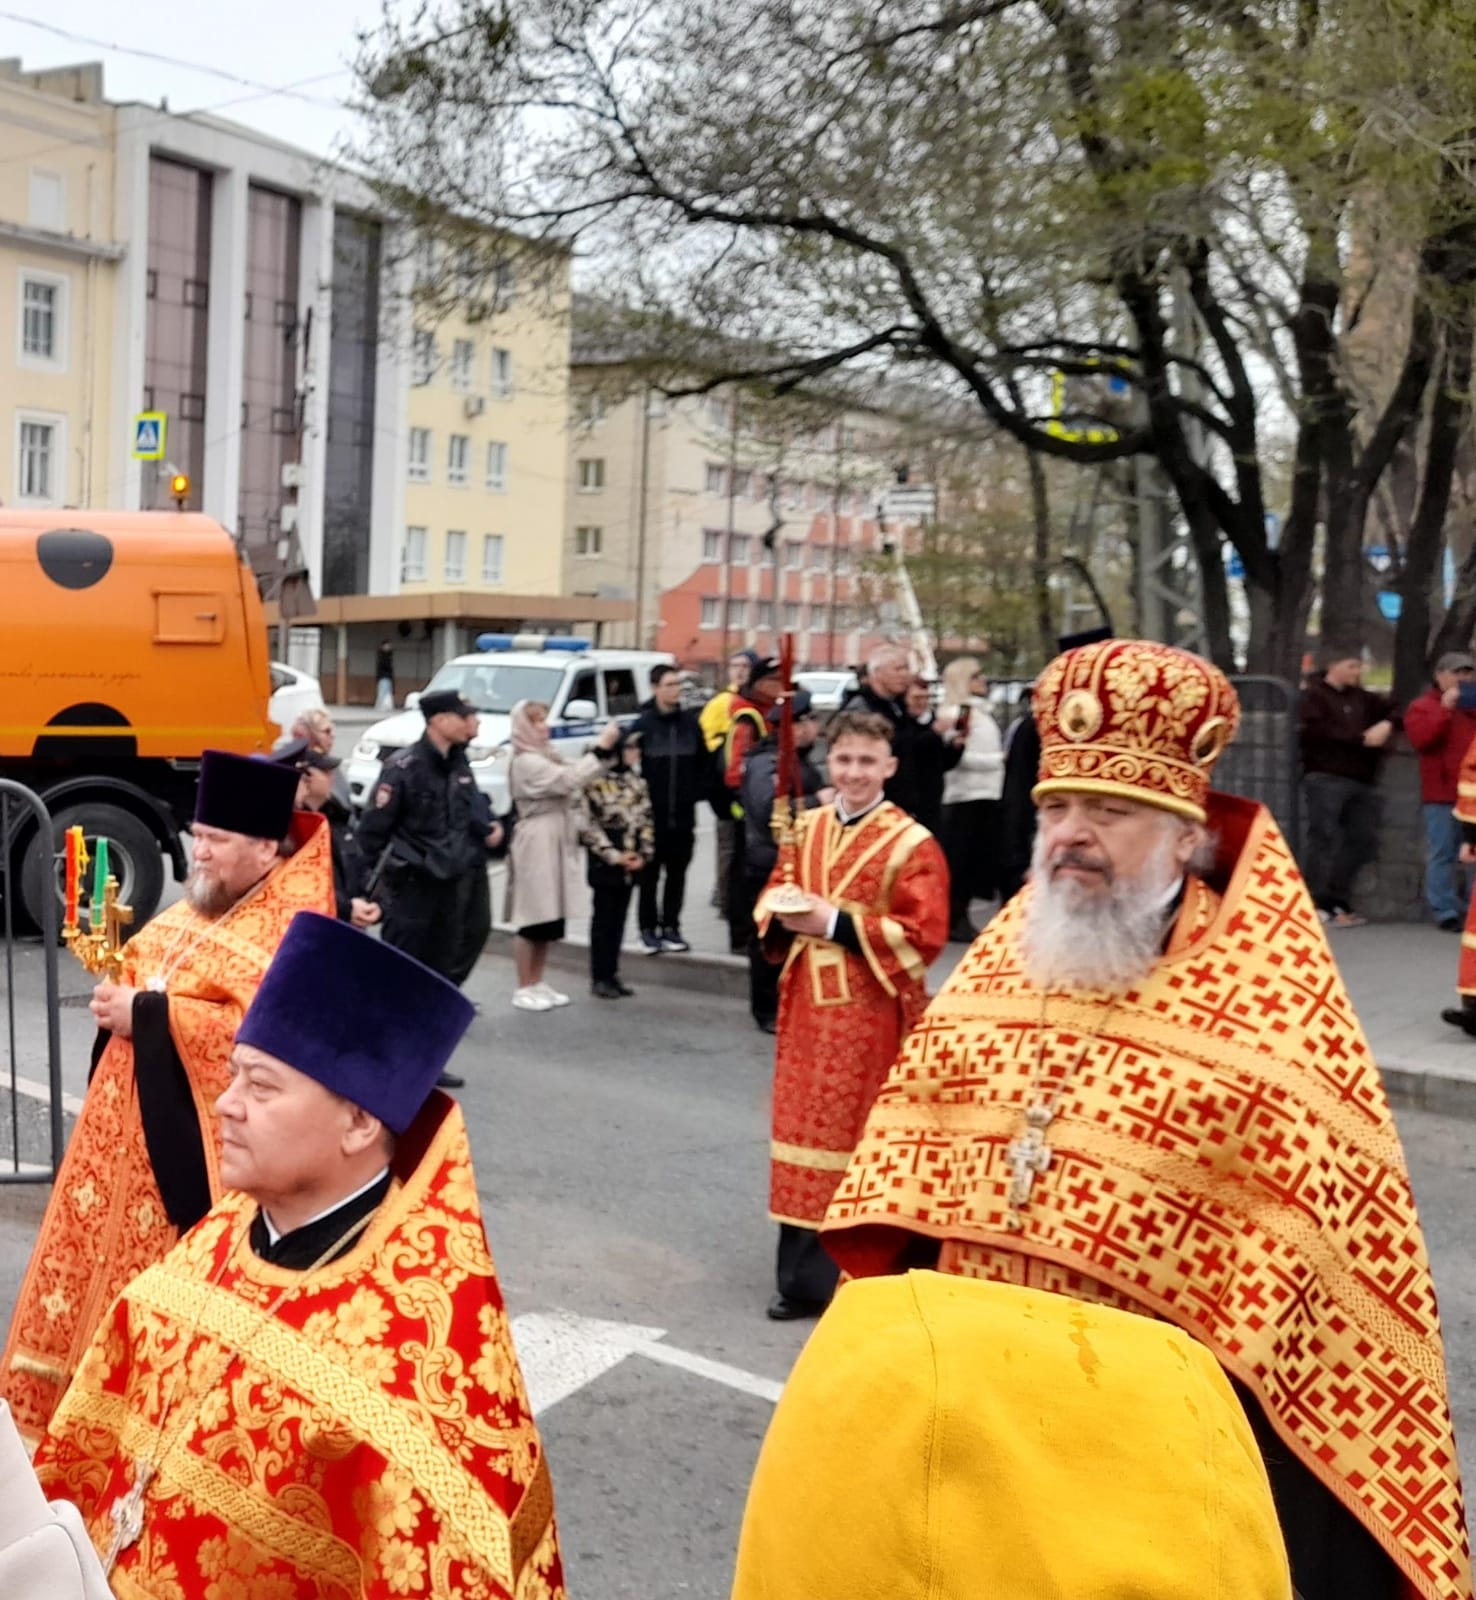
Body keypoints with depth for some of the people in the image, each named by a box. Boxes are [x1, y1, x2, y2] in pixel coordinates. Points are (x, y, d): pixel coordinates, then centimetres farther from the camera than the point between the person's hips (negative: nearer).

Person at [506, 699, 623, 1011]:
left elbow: (569, 781, 11)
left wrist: (600, 750, 1)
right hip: (537, 844, -10)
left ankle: (537, 983, 22)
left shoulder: (544, 756, 18)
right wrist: (600, 749, -23)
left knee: (550, 918, 13)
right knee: (533, 917, -4)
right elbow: (570, 780, -24)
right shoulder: (526, 762, -14)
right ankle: (523, 989, 4)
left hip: (556, 842, 10)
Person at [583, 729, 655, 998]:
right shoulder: (596, 781, -11)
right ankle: (599, 978, 6)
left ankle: (612, 975, 17)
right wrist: (613, 855, -15)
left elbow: (646, 819, 11)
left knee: (619, 919, 10)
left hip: (632, 862, 6)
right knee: (604, 918, 0)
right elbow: (590, 824, -12)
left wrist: (644, 854, -2)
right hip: (605, 861, -6)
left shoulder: (637, 781, 10)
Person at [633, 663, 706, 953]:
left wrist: (695, 793, 0)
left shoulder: (690, 723, 5)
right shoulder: (643, 724, -6)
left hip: (683, 814, 3)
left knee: (677, 873, 8)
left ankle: (671, 927, 17)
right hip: (651, 814, -3)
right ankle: (648, 928, 13)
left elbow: (703, 763, 10)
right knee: (650, 874, 5)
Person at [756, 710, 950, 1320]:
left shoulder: (912, 845, -10)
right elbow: (772, 900, 17)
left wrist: (837, 923, -19)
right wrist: (785, 915, -7)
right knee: (805, 1131, 11)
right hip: (807, 1006, 6)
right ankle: (803, 1277, 23)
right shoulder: (807, 829, 9)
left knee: (861, 1142, 0)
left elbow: (924, 936, -16)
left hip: (871, 1014, -6)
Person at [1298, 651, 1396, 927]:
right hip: (1326, 777, -7)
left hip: (1362, 780, 7)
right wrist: (1362, 739, -12)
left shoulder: (1362, 698, 21)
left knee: (1363, 841, 3)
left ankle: (1338, 902, 11)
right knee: (1324, 838, -11)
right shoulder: (1314, 695, 2)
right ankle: (1316, 903, -10)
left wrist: (1387, 723, 0)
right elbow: (1317, 731, -13)